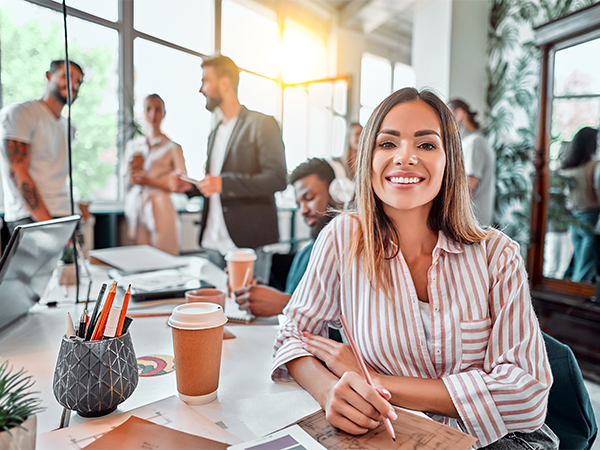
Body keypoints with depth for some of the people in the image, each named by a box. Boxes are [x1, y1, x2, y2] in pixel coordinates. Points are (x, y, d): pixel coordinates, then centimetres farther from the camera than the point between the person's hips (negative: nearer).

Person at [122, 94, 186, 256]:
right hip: (135, 210, 4)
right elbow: (125, 181, 18)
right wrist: (132, 169, -3)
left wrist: (150, 181, -12)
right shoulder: (132, 145, 16)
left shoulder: (172, 147, 2)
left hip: (159, 210, -4)